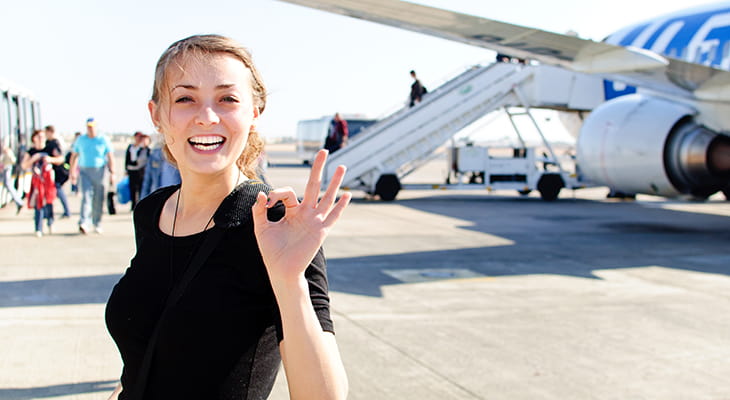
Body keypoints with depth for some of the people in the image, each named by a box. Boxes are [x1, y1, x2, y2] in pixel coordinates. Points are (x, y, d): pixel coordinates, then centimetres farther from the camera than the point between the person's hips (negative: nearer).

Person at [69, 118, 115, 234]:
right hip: (85, 172, 1)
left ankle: (97, 224, 20)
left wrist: (112, 173, -7)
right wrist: (72, 172, 8)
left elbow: (110, 157, 1)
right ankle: (84, 223, -24)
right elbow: (74, 156, 14)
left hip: (99, 171, 0)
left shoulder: (103, 140, 1)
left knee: (99, 199, 4)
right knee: (86, 195, -14)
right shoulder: (80, 140, 8)